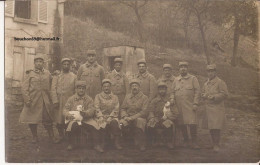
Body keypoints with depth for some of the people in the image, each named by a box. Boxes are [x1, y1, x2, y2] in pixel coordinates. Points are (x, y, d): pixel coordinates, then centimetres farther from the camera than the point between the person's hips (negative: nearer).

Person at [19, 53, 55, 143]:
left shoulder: (48, 73, 8)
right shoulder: (30, 74, 1)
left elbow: (51, 87, 15)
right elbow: (24, 87, -2)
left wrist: (51, 98, 8)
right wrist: (27, 100, -10)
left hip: (45, 101, 1)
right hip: (33, 101, -1)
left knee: (48, 119, 3)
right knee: (32, 119, 5)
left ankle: (51, 137, 14)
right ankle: (35, 137, 21)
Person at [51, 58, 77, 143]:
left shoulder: (74, 77, 8)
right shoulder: (57, 76, 7)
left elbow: (76, 90, 7)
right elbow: (53, 89, 1)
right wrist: (55, 101, -8)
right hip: (59, 101, 1)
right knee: (59, 120, 2)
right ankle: (61, 135, 21)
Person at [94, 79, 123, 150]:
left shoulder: (114, 97, 15)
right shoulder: (98, 96, 12)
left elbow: (116, 109, 3)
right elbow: (97, 108, -1)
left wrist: (110, 117, -14)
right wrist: (101, 117, -17)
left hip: (112, 116, 1)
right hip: (101, 116, -1)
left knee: (114, 123, -32)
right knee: (103, 124, -34)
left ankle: (117, 142, -24)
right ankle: (102, 143, -22)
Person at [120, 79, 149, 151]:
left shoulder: (144, 98, 2)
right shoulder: (127, 96, 14)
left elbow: (144, 112, -7)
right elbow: (123, 109, 14)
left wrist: (132, 118, -16)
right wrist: (125, 116, -9)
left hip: (139, 117, -2)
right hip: (128, 117, 3)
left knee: (140, 121, -36)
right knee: (122, 122, -30)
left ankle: (141, 144, -15)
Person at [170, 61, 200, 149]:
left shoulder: (193, 78, 5)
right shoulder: (176, 80, 15)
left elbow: (197, 91, -1)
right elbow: (173, 91, 20)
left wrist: (195, 103, -9)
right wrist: (172, 98, -1)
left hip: (190, 106, -3)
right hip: (179, 107, 3)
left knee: (192, 124, -9)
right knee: (182, 124, 5)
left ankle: (194, 142, 0)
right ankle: (186, 141, 18)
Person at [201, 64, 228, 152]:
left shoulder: (220, 82, -3)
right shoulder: (206, 84, 17)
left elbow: (225, 94, -9)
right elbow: (203, 93, 26)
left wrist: (214, 96, -19)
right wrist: (203, 95, 2)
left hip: (217, 108, -6)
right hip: (208, 108, 6)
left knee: (216, 127, -9)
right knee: (210, 128, 9)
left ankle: (216, 145, 0)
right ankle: (213, 143, 21)